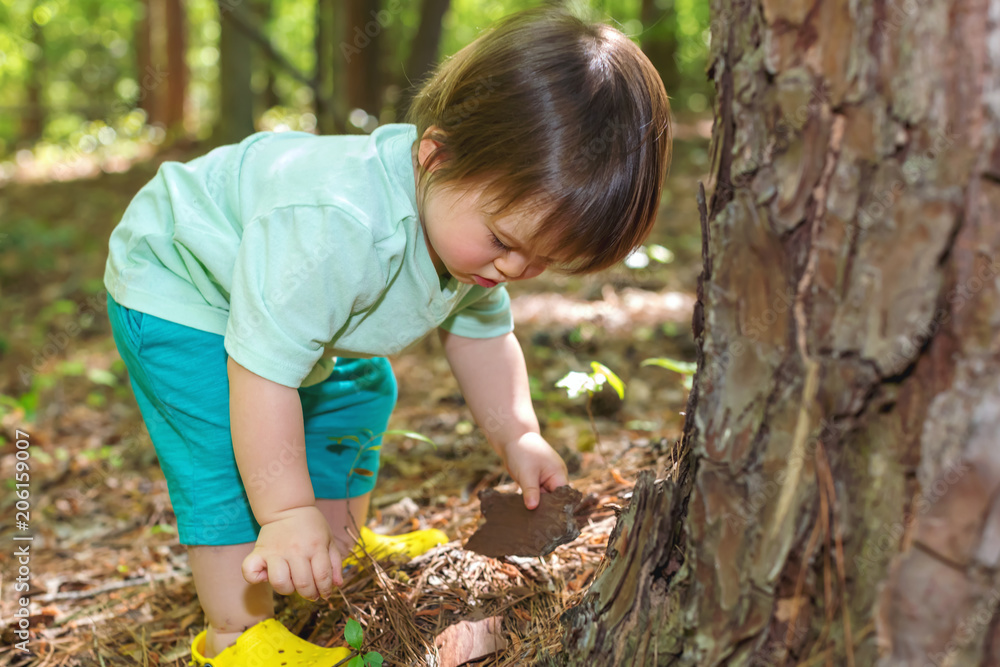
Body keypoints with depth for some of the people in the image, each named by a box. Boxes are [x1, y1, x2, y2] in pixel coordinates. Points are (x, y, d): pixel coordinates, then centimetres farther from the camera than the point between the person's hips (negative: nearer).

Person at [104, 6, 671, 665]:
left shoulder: (490, 220, -18)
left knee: (359, 395, 17)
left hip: (297, 306, 8)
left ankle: (345, 548, 37)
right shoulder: (334, 230, -47)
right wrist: (287, 512, -35)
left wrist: (518, 435, -10)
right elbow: (263, 369, -41)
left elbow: (482, 330, -1)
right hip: (181, 285, -8)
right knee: (228, 459, -17)